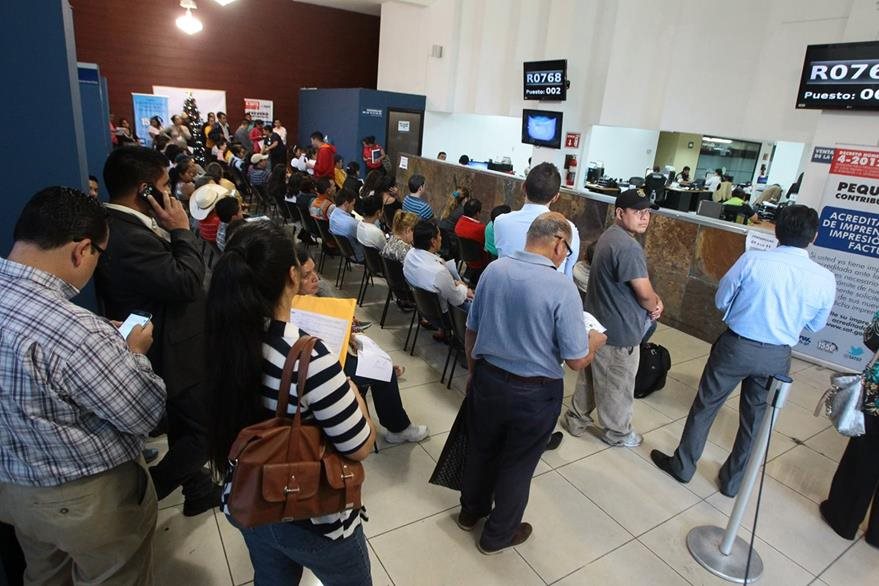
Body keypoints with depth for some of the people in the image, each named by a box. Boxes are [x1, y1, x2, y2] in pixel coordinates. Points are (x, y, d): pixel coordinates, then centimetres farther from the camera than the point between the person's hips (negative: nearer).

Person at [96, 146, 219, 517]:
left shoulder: (120, 226, 4)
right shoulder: (130, 238, -30)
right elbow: (186, 282, -29)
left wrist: (170, 231, -3)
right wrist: (181, 230, -21)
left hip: (170, 347, 11)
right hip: (173, 354, -11)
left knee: (185, 426, 24)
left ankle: (198, 490, 42)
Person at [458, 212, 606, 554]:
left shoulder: (493, 270, -7)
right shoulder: (561, 288, -23)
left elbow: (471, 331, 3)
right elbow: (577, 360, -18)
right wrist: (595, 342, 5)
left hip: (487, 380, 5)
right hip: (534, 393, -4)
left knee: (481, 450, 25)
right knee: (517, 465, 18)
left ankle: (471, 511, 49)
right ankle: (498, 535, 39)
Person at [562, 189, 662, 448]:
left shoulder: (611, 236, 7)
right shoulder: (628, 247, -27)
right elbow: (644, 294, -24)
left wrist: (655, 298, 1)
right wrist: (655, 307, -2)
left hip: (598, 322, 10)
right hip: (618, 330, -10)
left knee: (590, 376, 23)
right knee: (617, 385, 12)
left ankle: (577, 419, 38)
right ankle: (616, 432, 32)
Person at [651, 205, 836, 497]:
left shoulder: (751, 260, -16)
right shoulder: (826, 279, -8)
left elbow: (721, 301, -5)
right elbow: (815, 325, 7)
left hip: (736, 346, -2)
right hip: (777, 357, 2)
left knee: (705, 406, 14)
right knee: (756, 419, 19)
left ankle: (682, 465, 28)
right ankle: (732, 480, 34)